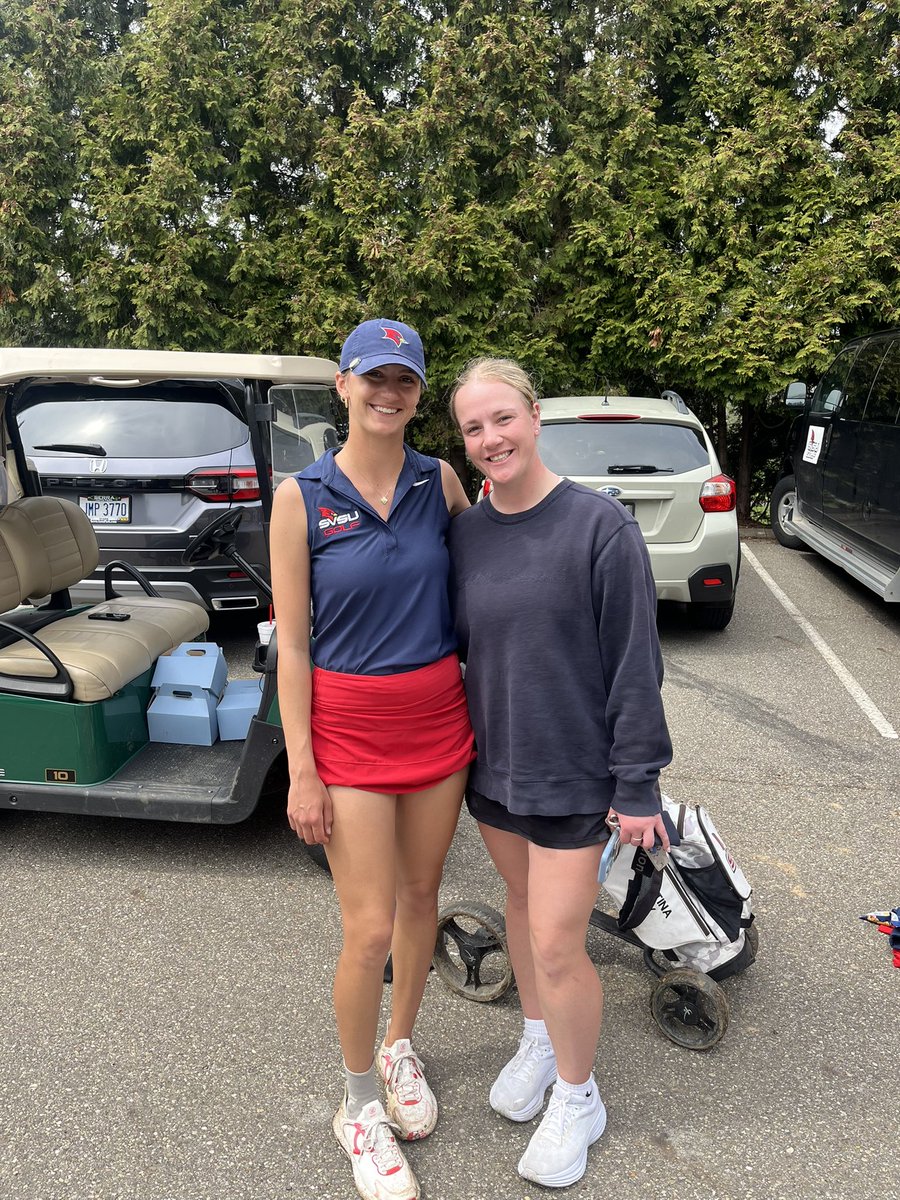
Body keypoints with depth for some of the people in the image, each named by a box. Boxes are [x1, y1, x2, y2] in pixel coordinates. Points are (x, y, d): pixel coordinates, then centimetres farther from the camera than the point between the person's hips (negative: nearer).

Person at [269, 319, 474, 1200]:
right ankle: (358, 1106, 29)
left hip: (439, 715, 4)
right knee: (369, 929, 2)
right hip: (349, 725, -3)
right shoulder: (301, 498, -8)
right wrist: (301, 768, -9)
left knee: (420, 896, 18)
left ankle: (399, 1046, 45)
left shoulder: (441, 481, 0)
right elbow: (291, 643, -7)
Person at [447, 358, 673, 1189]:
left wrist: (637, 784, -12)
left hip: (573, 769, -5)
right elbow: (456, 644, 8)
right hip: (494, 761, 5)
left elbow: (634, 663, -14)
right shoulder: (467, 532, -1)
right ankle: (539, 1039, 47)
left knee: (557, 943, 2)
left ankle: (578, 1099, 30)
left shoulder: (600, 526, -16)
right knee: (521, 903, 21)